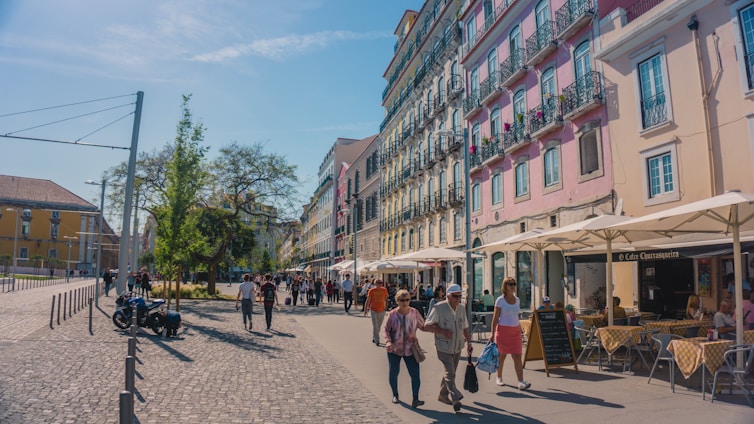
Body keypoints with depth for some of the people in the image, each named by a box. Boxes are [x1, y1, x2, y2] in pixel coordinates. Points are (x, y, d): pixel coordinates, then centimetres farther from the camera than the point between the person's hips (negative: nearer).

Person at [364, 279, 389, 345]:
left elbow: (386, 299, 12)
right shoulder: (371, 290, -7)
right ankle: (377, 340, -8)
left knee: (379, 326, 13)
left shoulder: (384, 290, 1)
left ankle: (374, 338, 30)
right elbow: (368, 300, -4)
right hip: (373, 310, -4)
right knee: (375, 326, -10)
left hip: (382, 310, 4)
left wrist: (386, 306, 2)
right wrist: (365, 310, -6)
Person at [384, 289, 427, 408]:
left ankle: (415, 400, 0)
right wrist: (388, 341, -18)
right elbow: (386, 329, -1)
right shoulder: (392, 314, -8)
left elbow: (423, 326, 5)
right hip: (394, 349, 0)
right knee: (393, 372, 11)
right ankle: (395, 395, 34)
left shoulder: (414, 313, -5)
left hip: (410, 349, 0)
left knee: (415, 374, -7)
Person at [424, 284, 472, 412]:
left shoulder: (462, 309, 3)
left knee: (450, 372, 15)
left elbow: (465, 327, 14)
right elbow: (426, 326, -13)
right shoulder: (438, 308, -16)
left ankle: (443, 395, 30)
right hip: (443, 348, -6)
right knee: (450, 373, -12)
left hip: (457, 347, 6)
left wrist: (468, 343, 6)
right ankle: (455, 399, -9)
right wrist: (442, 331, -23)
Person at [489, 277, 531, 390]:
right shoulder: (500, 300, -7)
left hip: (515, 331, 4)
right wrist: (492, 333, -12)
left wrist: (520, 333, 17)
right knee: (502, 355, 9)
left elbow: (516, 316, 16)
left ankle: (521, 382, -10)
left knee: (517, 357, -5)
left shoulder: (517, 300, 7)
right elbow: (495, 317, -7)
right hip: (503, 330, -4)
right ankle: (499, 378, 28)